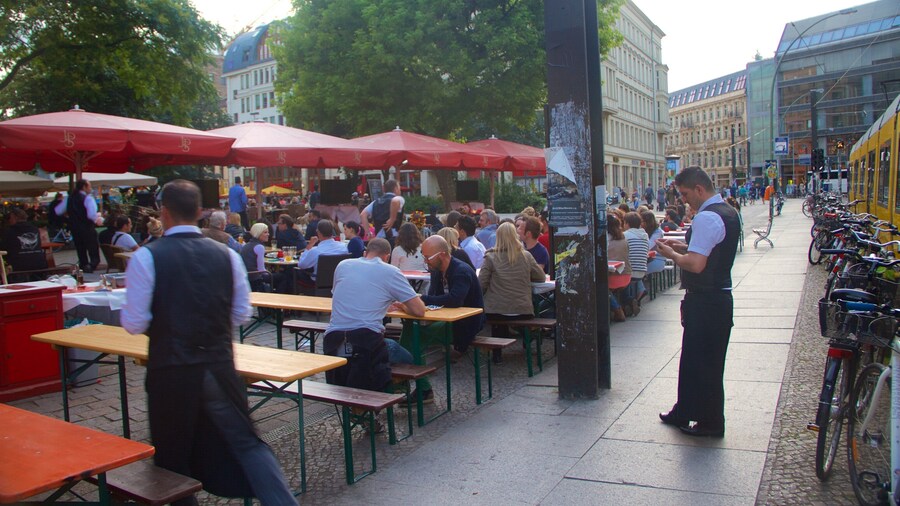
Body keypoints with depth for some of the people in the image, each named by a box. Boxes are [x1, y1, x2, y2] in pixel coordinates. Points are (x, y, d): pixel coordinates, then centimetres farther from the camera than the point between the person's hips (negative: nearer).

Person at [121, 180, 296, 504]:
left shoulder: (146, 258, -9)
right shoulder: (227, 255, 0)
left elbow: (134, 323, -8)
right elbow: (242, 314, 6)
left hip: (170, 371, -2)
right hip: (220, 367, 3)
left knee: (173, 458, 16)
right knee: (247, 443, 11)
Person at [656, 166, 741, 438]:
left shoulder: (706, 218, -22)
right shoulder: (728, 212, 11)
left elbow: (695, 264, -27)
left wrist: (670, 253, -11)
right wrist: (683, 246, 10)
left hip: (704, 302, -10)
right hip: (720, 296, 10)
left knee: (701, 362, 3)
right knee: (693, 358, 19)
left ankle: (710, 423, 17)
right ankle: (683, 412, 33)